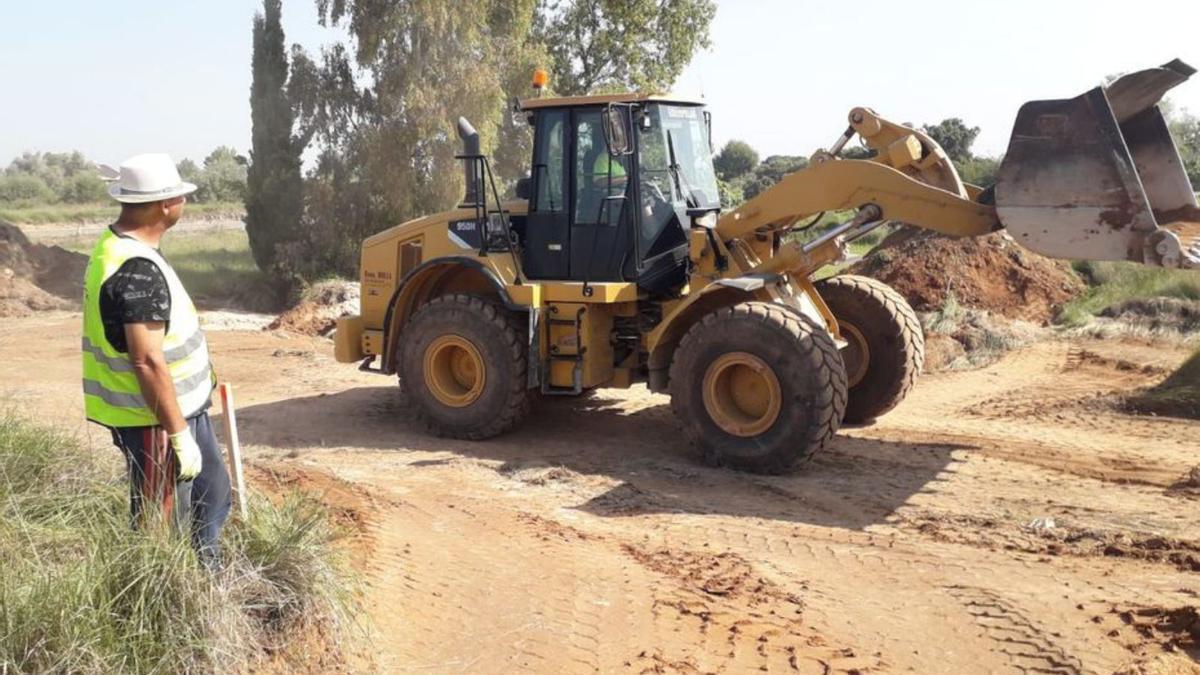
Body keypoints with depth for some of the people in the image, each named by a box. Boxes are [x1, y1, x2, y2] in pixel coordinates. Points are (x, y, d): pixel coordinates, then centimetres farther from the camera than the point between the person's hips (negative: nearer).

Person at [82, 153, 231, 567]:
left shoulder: (119, 247, 7)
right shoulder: (137, 270, -26)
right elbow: (148, 362, -29)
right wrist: (178, 434, -24)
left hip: (182, 407, 10)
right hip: (155, 420, -10)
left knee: (212, 490, 22)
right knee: (161, 526, 4)